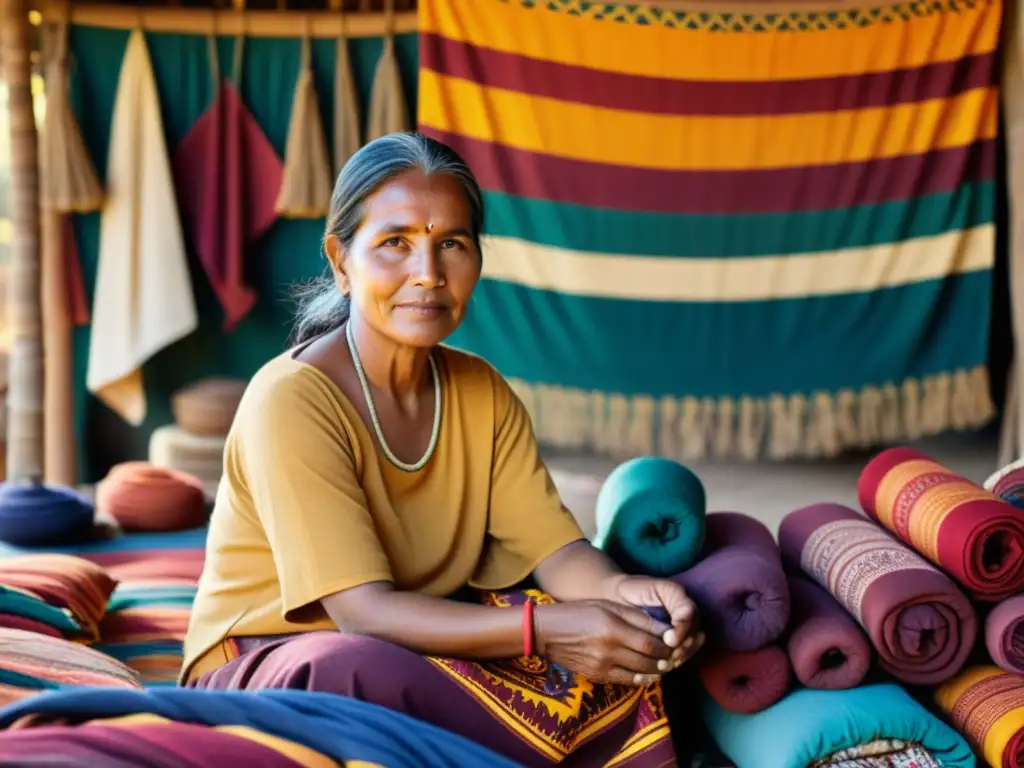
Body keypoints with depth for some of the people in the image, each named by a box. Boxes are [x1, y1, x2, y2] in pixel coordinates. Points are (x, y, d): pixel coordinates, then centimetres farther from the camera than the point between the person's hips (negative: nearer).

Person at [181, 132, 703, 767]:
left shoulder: (483, 393, 2)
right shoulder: (290, 400, -20)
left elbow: (553, 548, -6)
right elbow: (365, 611, -26)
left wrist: (624, 592, -29)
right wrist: (542, 627, -38)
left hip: (424, 646, 6)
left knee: (623, 651, -16)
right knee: (360, 673, -39)